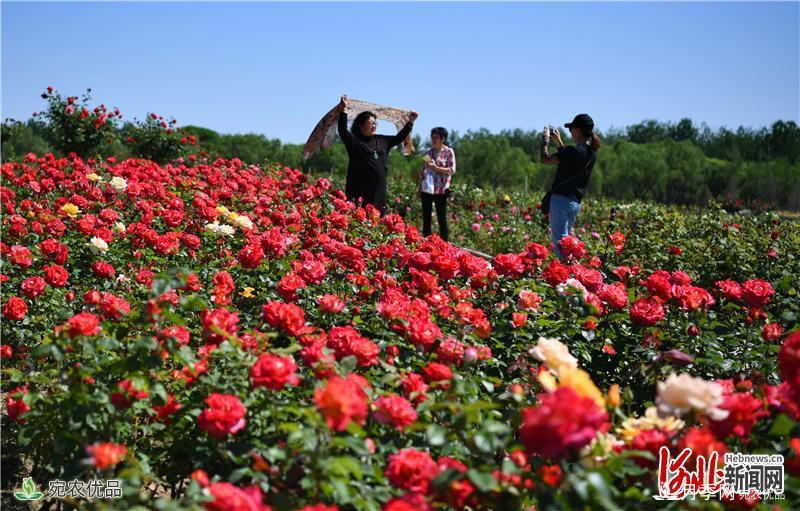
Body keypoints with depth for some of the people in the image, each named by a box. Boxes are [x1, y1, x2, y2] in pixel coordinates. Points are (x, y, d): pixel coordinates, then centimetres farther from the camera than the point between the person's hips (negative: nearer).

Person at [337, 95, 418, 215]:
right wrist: (343, 110, -28)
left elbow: (399, 138, 27)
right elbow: (342, 130, -19)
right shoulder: (354, 141, -2)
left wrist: (410, 122, 22)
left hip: (379, 192, 6)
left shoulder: (382, 140, 17)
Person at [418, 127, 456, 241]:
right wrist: (420, 188, 10)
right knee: (426, 218, 7)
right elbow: (422, 171, 16)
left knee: (442, 219, -3)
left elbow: (452, 170, -8)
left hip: (440, 190, -5)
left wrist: (435, 168, -18)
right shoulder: (428, 152, 14)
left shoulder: (449, 152, 0)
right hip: (426, 189, 5)